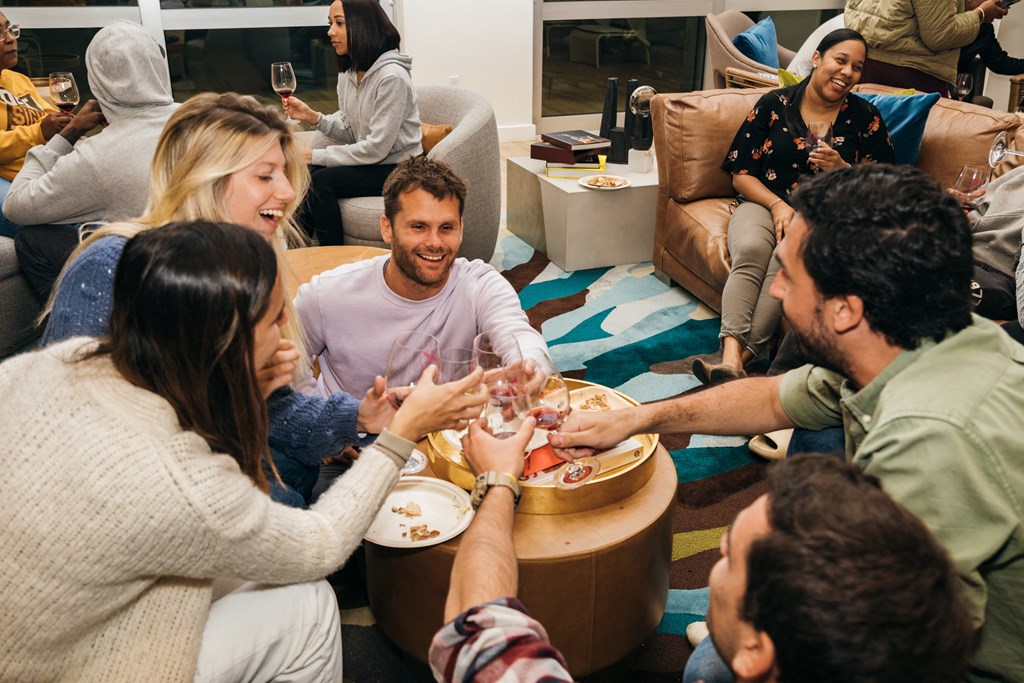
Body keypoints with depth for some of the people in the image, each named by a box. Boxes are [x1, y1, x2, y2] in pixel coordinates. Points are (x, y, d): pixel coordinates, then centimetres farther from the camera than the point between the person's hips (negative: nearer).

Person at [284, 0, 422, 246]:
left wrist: (316, 156, -17)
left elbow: (377, 147, -23)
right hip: (369, 161, 7)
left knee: (321, 181, -22)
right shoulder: (348, 71, 5)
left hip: (397, 168, -7)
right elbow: (350, 132, 8)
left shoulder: (391, 76, -21)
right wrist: (313, 117, -10)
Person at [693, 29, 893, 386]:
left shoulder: (866, 118, 9)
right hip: (764, 202, 1)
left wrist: (839, 169, -12)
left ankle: (744, 355, -38)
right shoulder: (775, 104, 7)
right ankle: (731, 355, -44)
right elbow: (741, 173, 5)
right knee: (751, 249, -35)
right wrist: (778, 205, -11)